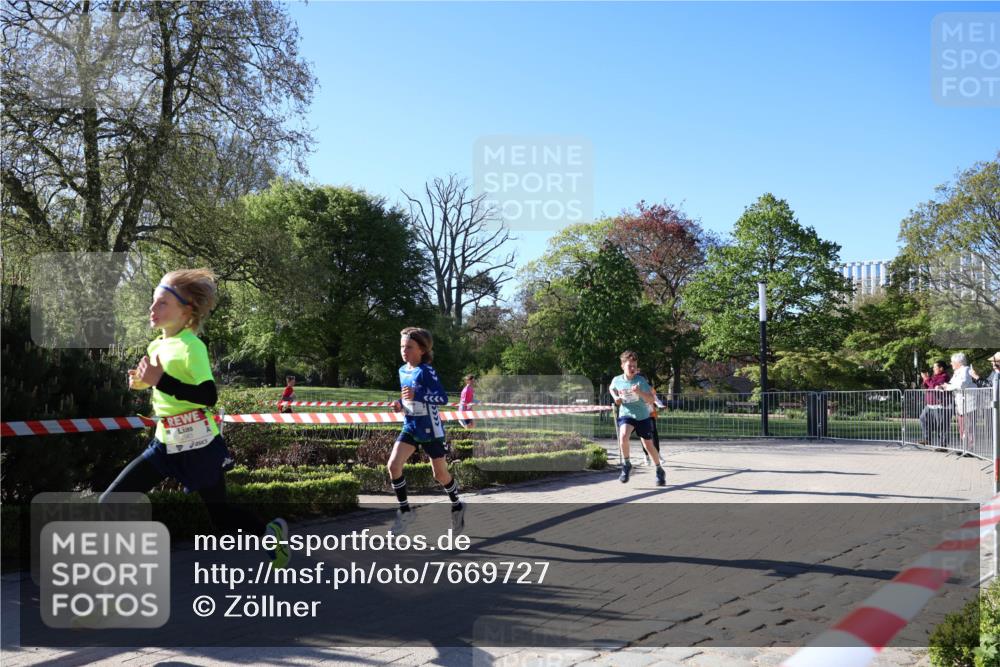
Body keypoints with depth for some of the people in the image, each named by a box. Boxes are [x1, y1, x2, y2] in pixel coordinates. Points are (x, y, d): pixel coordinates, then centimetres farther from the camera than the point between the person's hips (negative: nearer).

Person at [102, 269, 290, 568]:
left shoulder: (191, 346, -17)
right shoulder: (156, 346, 6)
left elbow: (208, 396, -26)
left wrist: (160, 380, -30)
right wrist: (144, 382, 3)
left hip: (198, 445, -7)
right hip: (165, 444, 7)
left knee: (221, 515, 8)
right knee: (110, 503, -3)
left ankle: (272, 532, 34)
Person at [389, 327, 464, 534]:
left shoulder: (426, 371, -17)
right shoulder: (402, 371, 5)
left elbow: (443, 398, -25)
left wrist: (417, 395, -36)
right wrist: (400, 404, 1)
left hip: (430, 429, -6)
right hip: (410, 427, 6)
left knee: (440, 473, 7)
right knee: (393, 465, -13)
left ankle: (457, 507, 33)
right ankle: (405, 511, 0)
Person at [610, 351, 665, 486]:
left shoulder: (641, 381, -16)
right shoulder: (617, 380, -7)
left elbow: (652, 400, -19)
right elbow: (612, 388, 19)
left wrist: (639, 392, -35)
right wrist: (616, 397, -2)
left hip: (642, 416, -1)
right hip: (626, 414, 1)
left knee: (648, 445, 7)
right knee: (623, 436, -29)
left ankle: (659, 471, 29)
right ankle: (626, 465, -8)